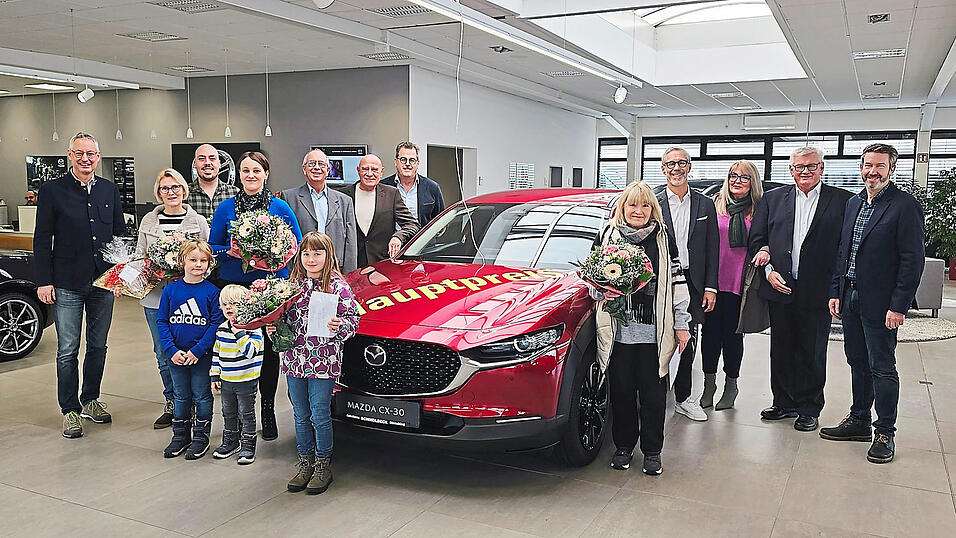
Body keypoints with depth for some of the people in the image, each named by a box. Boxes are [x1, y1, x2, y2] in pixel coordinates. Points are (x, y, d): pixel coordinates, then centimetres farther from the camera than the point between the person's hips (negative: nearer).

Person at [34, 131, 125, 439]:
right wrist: (44, 281, -7)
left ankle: (90, 400, 28)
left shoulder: (109, 190, 8)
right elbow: (42, 240, -3)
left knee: (98, 347, 13)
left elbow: (121, 233, 13)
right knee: (68, 351, 2)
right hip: (68, 284, -3)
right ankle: (70, 411, 14)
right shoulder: (52, 191, -3)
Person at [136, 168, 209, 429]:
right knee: (164, 355, 8)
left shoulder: (198, 222, 3)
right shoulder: (148, 221, 11)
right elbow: (139, 256, 15)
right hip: (155, 296, 3)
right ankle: (172, 404, 22)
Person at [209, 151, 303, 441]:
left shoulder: (281, 207, 3)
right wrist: (233, 251, -11)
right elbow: (213, 248, 9)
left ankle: (267, 410, 15)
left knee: (269, 349, 2)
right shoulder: (226, 207, 6)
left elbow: (296, 246, 6)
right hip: (233, 285, 1)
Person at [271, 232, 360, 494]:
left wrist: (339, 326, -25)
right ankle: (305, 465, 28)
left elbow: (353, 319, -6)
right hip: (294, 360, 5)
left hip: (324, 362, -5)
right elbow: (284, 319, 17)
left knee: (320, 416, 1)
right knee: (301, 416, 14)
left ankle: (323, 467, 17)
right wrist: (274, 328, -2)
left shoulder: (338, 286, -6)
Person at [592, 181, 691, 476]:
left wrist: (681, 325, 5)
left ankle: (652, 451, 21)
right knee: (621, 390, 6)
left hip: (654, 330, 0)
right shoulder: (607, 236, 6)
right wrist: (603, 291, -9)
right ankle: (624, 446, 24)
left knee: (653, 392, 6)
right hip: (618, 330, 0)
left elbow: (677, 283, 7)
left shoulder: (663, 239, 6)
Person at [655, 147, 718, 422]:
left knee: (688, 343, 10)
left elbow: (712, 249, 7)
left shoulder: (705, 204, 9)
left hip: (692, 283, 2)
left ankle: (683, 398, 23)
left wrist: (710, 287, 0)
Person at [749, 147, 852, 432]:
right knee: (781, 350, 12)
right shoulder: (772, 199, 8)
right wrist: (769, 271, -5)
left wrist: (836, 285, -10)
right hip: (780, 288, 3)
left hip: (817, 291, -2)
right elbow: (756, 240, 8)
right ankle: (784, 403, 27)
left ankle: (809, 409, 22)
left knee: (812, 352, 7)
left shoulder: (842, 200, 0)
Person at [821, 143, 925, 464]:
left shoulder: (905, 205, -9)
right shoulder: (853, 204, 12)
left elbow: (913, 260, -13)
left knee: (882, 368, 1)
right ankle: (859, 422, 28)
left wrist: (898, 306, -17)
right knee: (858, 363, 15)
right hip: (850, 298, 7)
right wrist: (836, 292, 9)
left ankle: (885, 434, 14)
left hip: (880, 303, -7)